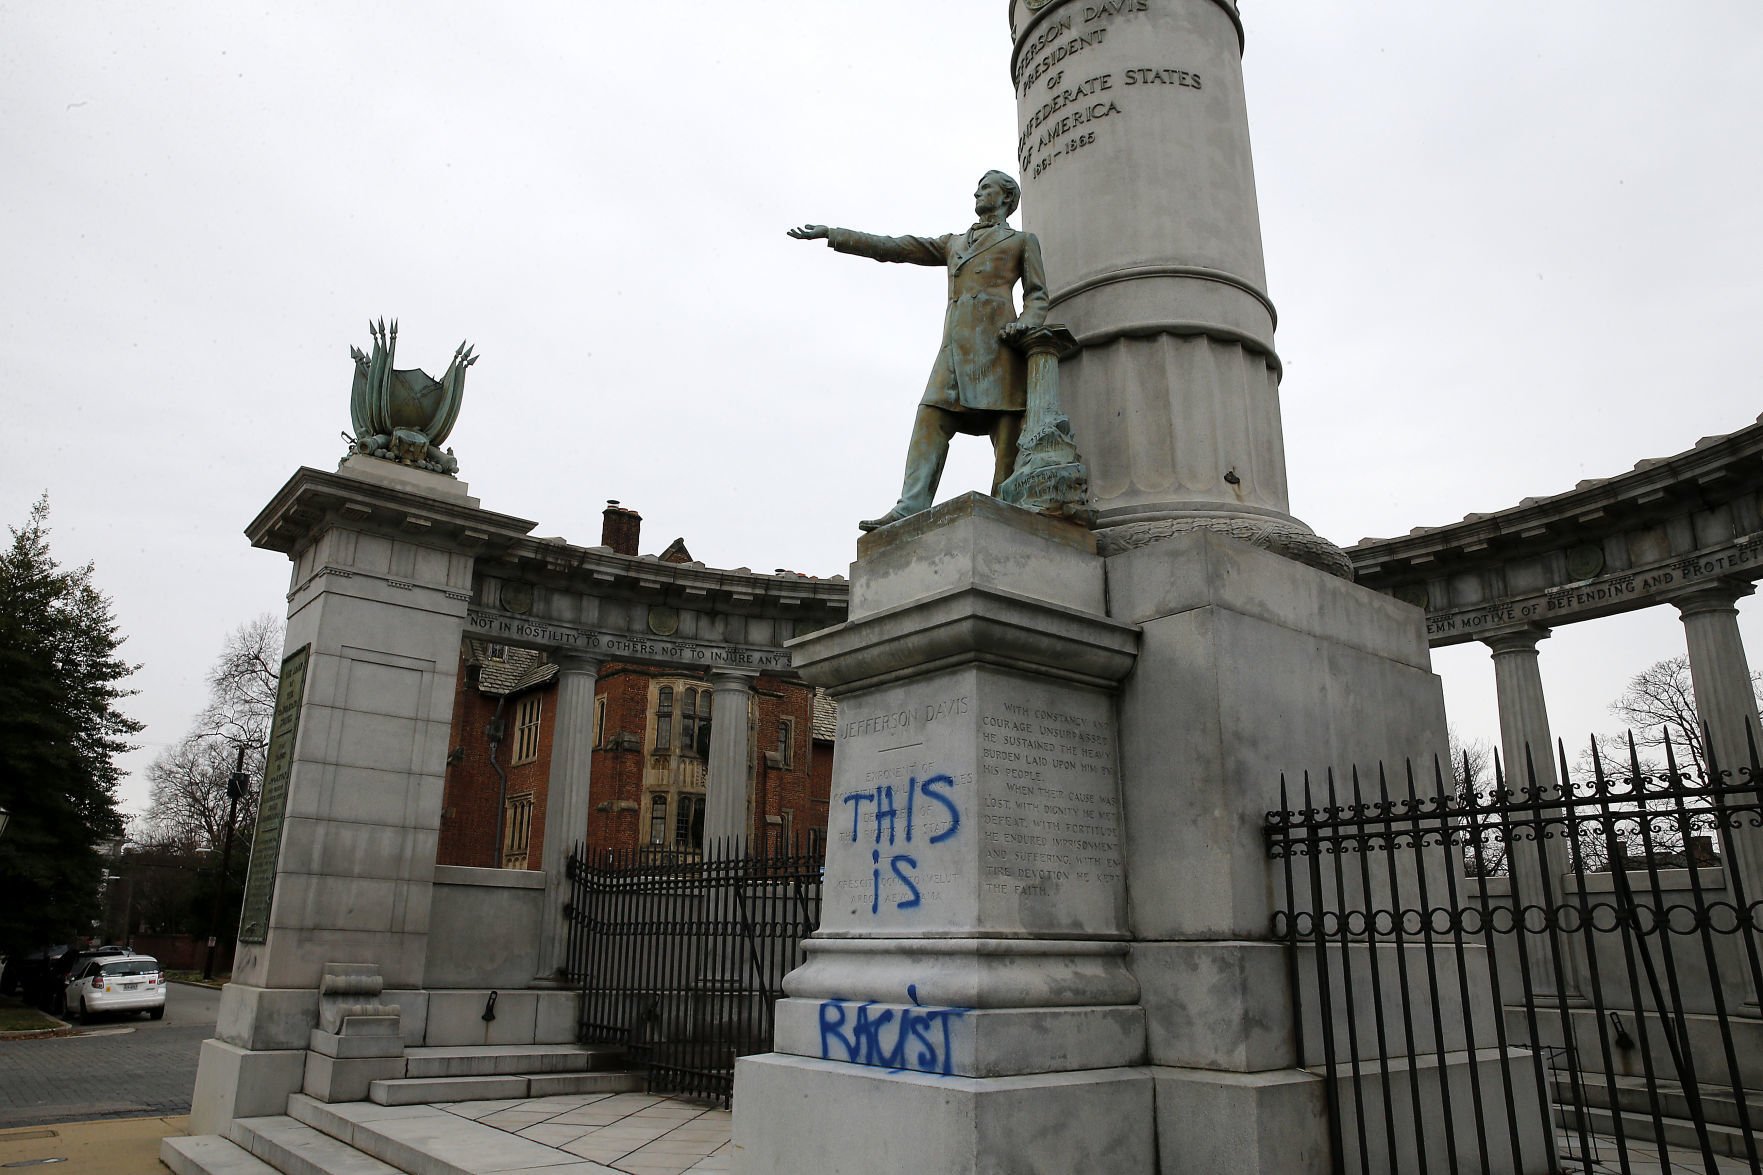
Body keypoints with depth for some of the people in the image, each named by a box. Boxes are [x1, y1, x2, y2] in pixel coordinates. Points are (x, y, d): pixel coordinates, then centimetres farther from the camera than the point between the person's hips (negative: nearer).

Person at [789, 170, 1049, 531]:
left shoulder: (1022, 240, 21)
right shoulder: (954, 242, 31)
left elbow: (1037, 295, 12)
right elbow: (891, 247, 27)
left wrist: (1026, 324, -11)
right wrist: (831, 234, 22)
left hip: (996, 340, -3)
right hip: (955, 348, 4)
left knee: (1006, 436, -10)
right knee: (931, 421, -13)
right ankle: (909, 509, -23)